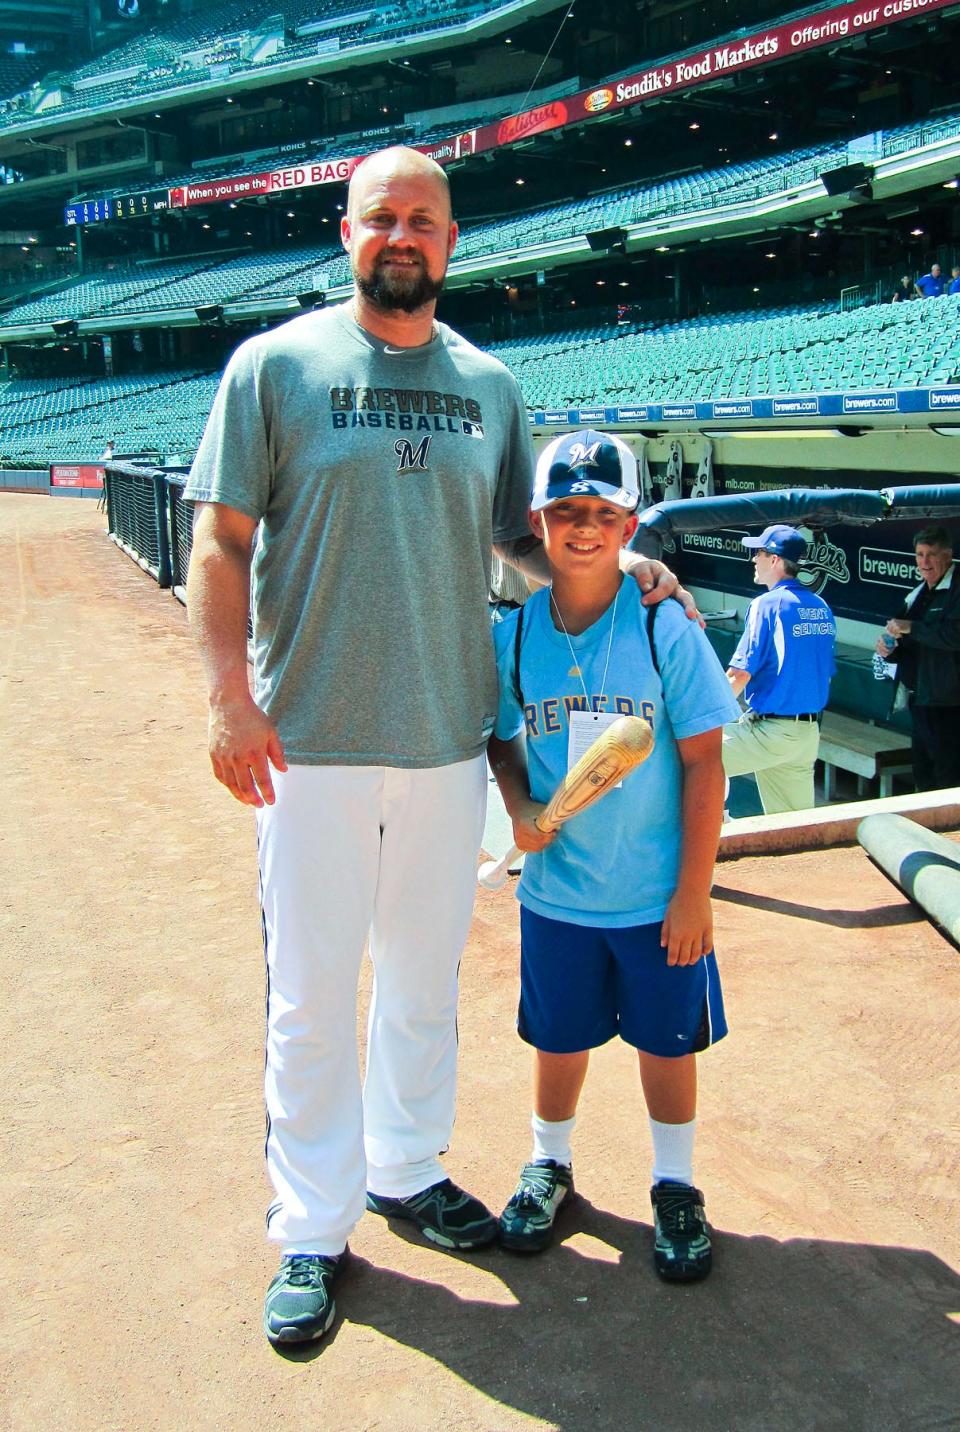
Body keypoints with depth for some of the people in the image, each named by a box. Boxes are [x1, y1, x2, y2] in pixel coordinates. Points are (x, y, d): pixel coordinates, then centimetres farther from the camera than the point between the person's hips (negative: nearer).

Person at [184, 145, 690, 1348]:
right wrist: (229, 696, -13)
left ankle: (406, 1170, 37)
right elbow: (220, 542, -4)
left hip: (450, 740, 4)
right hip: (311, 744, -3)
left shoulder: (489, 386, 9)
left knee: (425, 977, 16)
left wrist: (612, 563, 1)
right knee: (310, 994, 5)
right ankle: (312, 1226, 23)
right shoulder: (276, 365, -1)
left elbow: (516, 538, 17)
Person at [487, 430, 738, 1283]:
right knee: (558, 1041, 18)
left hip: (658, 898, -2)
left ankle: (675, 1185, 37)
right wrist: (520, 808, -11)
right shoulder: (514, 634, -5)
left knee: (667, 1043, 13)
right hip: (555, 892, 2)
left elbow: (703, 764, -10)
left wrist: (694, 893, -11)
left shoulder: (666, 629, -13)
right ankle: (550, 1165, 43)